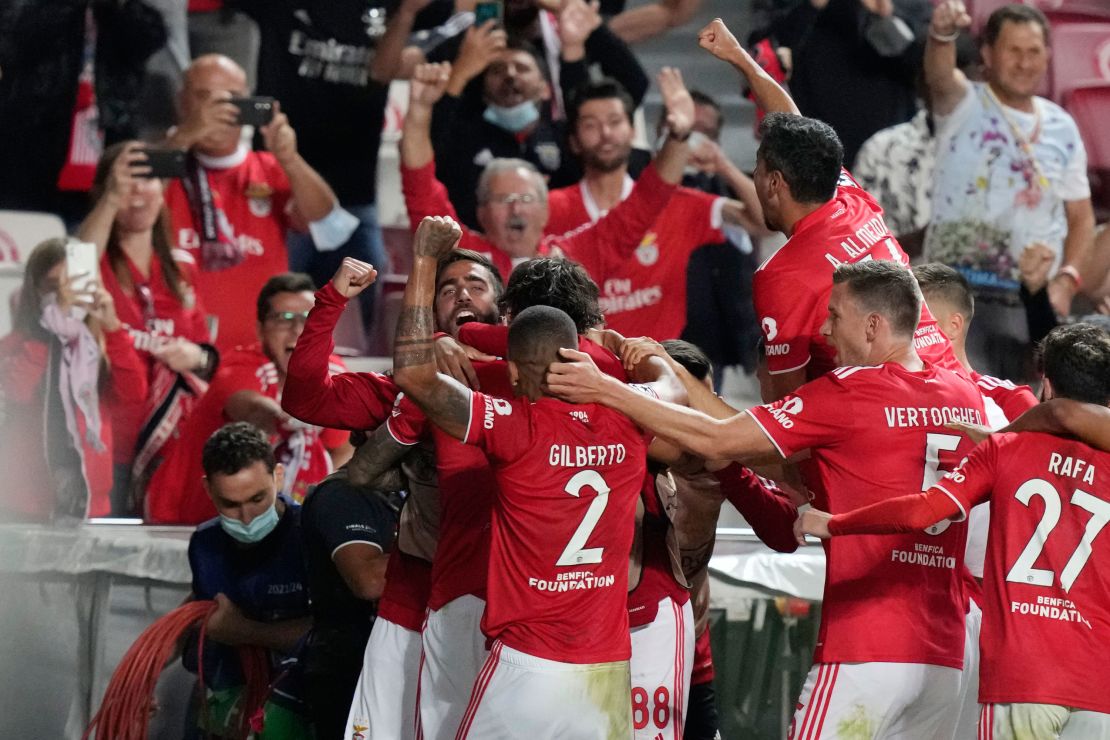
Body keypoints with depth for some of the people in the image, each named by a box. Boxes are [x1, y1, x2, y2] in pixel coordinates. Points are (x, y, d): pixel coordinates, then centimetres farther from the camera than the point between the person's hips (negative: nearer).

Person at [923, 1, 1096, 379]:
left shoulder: (1062, 128, 11)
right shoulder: (965, 106, -1)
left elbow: (1081, 216, 15)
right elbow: (939, 75, -25)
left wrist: (1067, 279, -3)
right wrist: (942, 34, -48)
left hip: (1038, 303, 5)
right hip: (961, 298, -5)